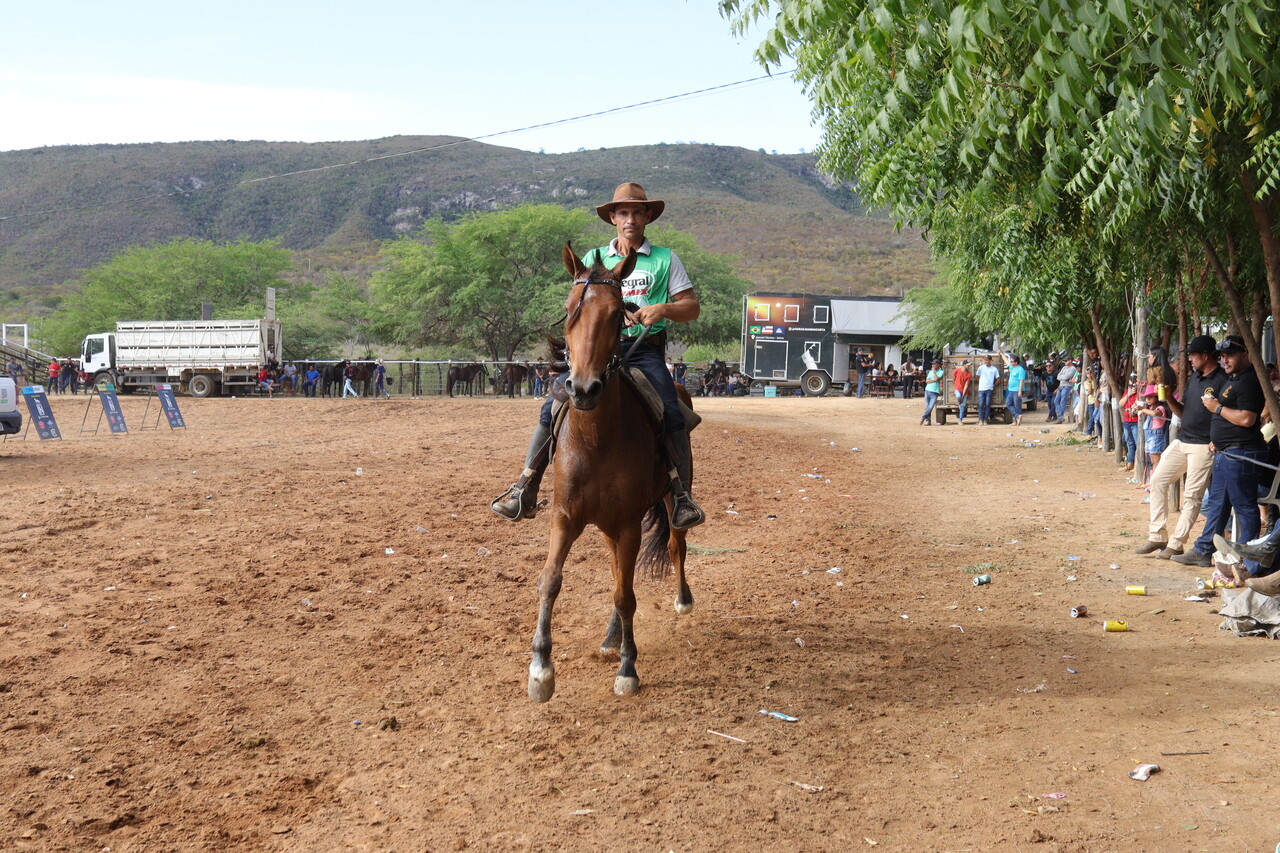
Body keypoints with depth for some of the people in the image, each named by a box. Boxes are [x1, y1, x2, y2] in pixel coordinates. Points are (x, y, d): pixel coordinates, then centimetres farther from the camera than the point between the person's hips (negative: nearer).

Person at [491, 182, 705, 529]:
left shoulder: (665, 259, 12)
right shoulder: (594, 259, 18)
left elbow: (692, 307, 8)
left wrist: (663, 309, -12)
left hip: (645, 350, -2)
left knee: (671, 415, -25)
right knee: (553, 408, -15)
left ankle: (681, 498, -15)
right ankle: (524, 491, -11)